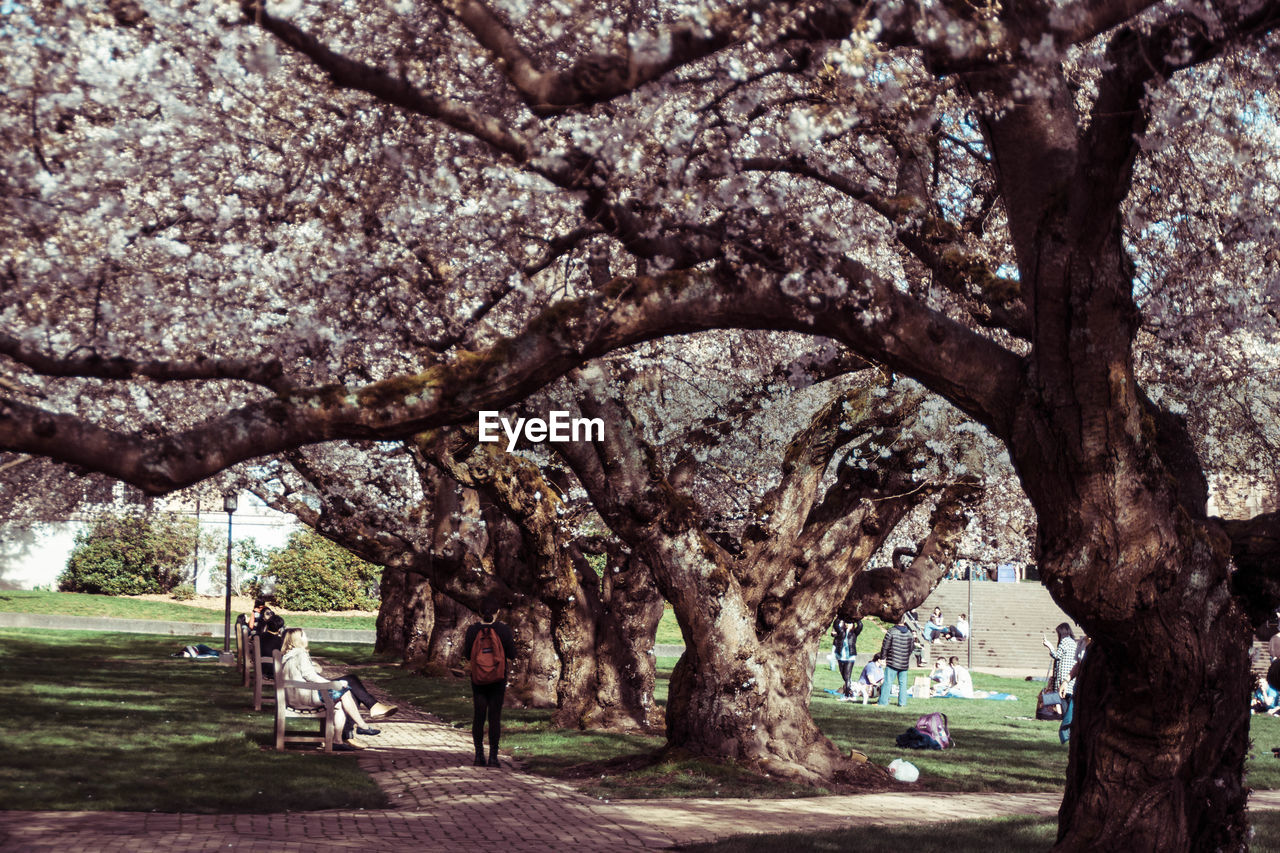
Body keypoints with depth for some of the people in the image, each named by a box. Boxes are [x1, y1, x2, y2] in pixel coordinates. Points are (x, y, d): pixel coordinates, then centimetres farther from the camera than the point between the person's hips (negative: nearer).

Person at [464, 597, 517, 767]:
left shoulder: (472, 630, -4)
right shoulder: (503, 629, -7)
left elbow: (467, 656, -2)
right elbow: (512, 654, -4)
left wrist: (464, 644, 16)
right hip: (498, 678, -1)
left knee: (478, 715, 7)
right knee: (495, 716, 1)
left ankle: (479, 755, 5)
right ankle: (493, 756, -2)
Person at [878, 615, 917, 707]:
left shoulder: (891, 632, -9)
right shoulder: (909, 633, 5)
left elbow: (885, 647, -6)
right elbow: (912, 648, 14)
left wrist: (883, 657, 9)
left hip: (892, 662, -4)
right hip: (905, 663, 4)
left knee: (887, 682, 0)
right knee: (903, 683, 9)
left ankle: (883, 702, -1)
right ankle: (902, 702, 6)